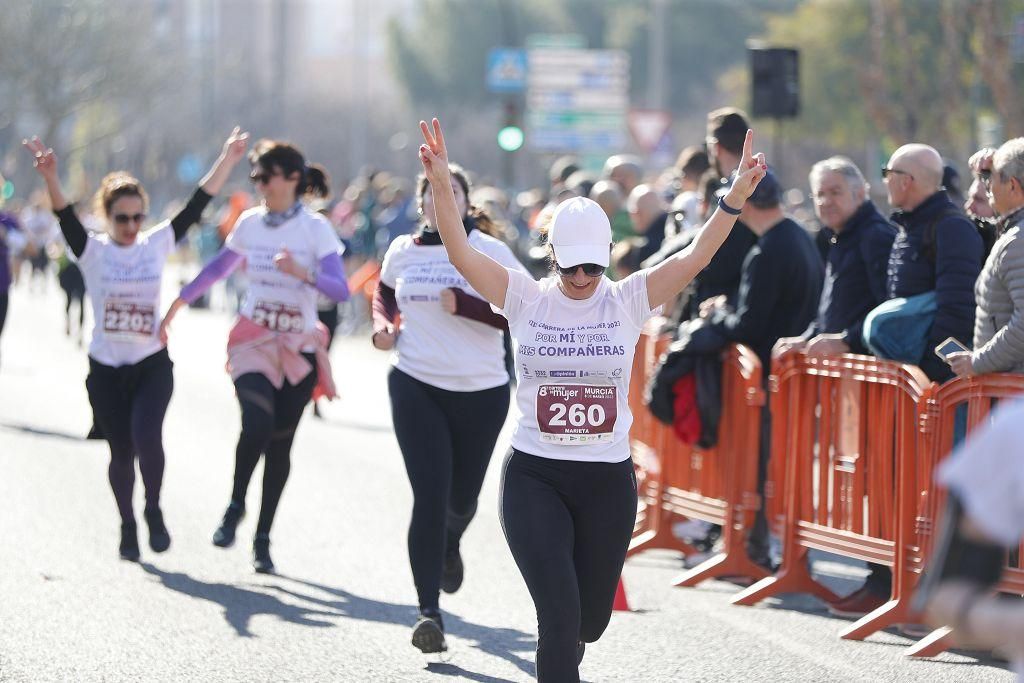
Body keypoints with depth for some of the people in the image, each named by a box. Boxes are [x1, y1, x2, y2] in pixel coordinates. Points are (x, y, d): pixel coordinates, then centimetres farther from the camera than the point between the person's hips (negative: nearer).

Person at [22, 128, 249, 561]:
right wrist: (50, 178, -38)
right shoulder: (92, 250, -4)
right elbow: (65, 216, -20)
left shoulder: (157, 244, 1)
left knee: (146, 436, -20)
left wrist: (227, 161, -6)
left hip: (152, 365, 0)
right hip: (105, 368, 0)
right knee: (121, 450, 3)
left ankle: (153, 511, 3)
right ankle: (127, 526, 23)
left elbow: (197, 205, 0)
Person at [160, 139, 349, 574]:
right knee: (257, 425, -22)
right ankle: (235, 506, 1)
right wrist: (177, 305, 24)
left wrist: (303, 273, -32)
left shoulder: (315, 228, -6)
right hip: (253, 340, 1)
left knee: (280, 441, 2)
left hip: (299, 347, -1)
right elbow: (217, 269, 20)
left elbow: (340, 290, -15)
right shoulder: (250, 223, 4)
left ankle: (263, 538, 14)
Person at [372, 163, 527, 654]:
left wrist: (463, 304, -22)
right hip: (415, 386, 1)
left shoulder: (487, 250, -6)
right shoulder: (402, 251, 4)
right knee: (429, 496, -12)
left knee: (462, 496, 14)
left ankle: (450, 543, 53)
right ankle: (429, 612, -10)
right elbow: (384, 291, 26)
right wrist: (382, 324, 6)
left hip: (481, 391, 0)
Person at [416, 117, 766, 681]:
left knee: (589, 621, 14)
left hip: (608, 482, 2)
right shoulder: (525, 299, -2)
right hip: (533, 479, -2)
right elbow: (461, 253, -13)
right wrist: (441, 185, -28)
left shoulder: (628, 300, -1)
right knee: (560, 613, -16)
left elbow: (696, 256, -11)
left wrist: (736, 195, -25)